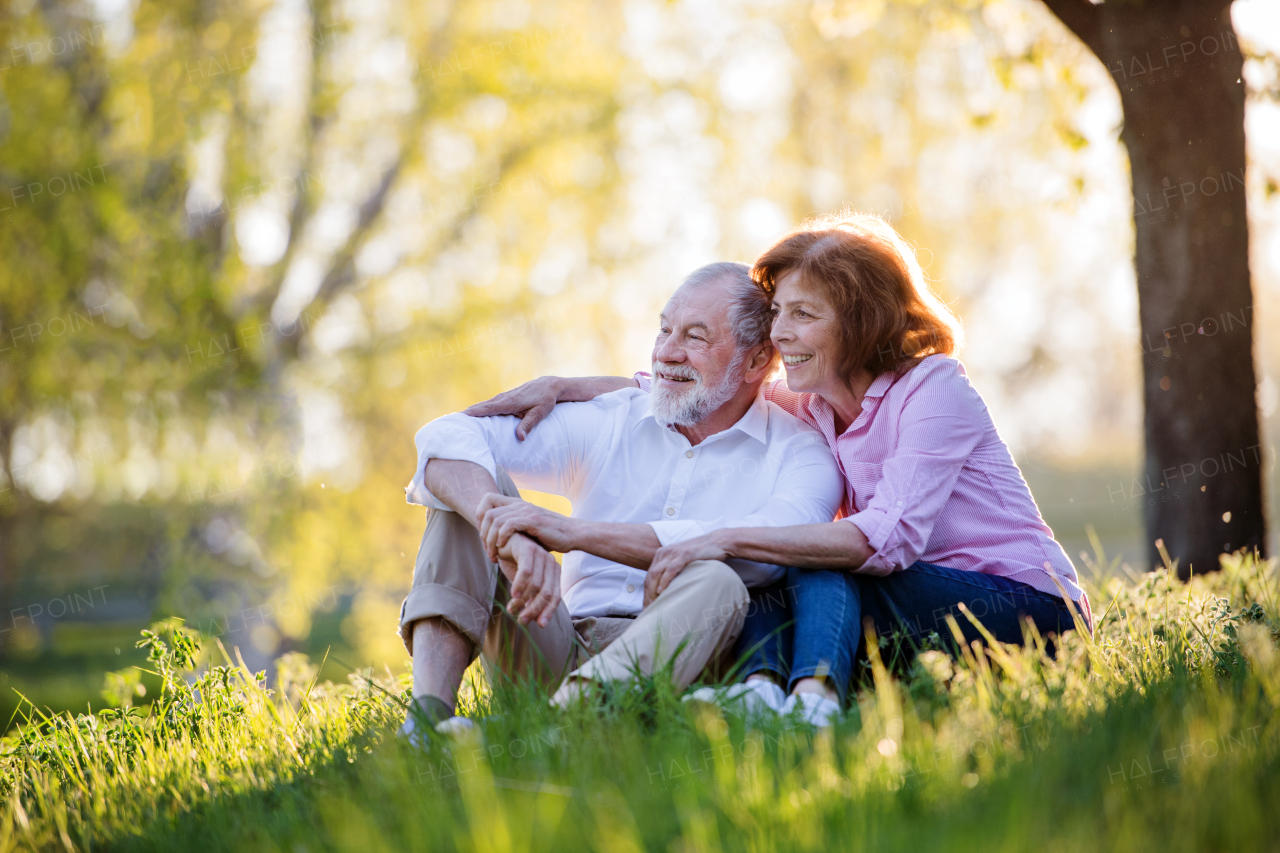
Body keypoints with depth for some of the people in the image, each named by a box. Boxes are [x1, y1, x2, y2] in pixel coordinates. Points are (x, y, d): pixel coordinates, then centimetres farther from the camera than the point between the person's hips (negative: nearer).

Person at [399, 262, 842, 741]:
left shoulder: (800, 454, 1)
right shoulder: (605, 422, 10)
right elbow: (447, 437, -3)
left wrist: (572, 532, -26)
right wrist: (513, 538, -27)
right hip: (559, 652, 3)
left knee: (716, 585, -33)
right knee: (476, 481, -10)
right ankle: (429, 712, -29)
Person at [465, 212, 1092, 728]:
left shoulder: (933, 389, -15)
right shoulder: (817, 406, 9)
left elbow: (891, 537, -29)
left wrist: (730, 539, -33)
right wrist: (563, 386, 1)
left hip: (1029, 611, -7)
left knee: (822, 568, -27)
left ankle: (814, 694, -54)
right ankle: (763, 689, -43)